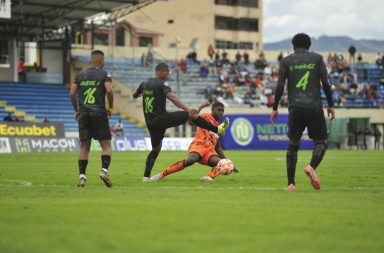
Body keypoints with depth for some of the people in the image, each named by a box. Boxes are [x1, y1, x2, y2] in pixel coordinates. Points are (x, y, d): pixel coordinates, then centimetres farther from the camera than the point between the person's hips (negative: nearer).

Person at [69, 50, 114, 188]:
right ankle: (104, 170, -17)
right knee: (106, 145, 4)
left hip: (83, 113, 3)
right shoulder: (104, 74, 2)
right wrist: (110, 107, 1)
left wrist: (76, 110, 15)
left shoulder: (80, 75, 12)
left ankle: (82, 176, -1)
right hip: (99, 113, -3)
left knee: (84, 146, 8)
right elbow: (109, 90, -13)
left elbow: (72, 93, 5)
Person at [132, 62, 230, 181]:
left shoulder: (144, 83, 12)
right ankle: (217, 129, -2)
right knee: (191, 115, -3)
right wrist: (187, 109, -38)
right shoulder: (162, 83, -10)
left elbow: (134, 95, 30)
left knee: (156, 149, 21)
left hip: (150, 122, 8)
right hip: (161, 118, -7)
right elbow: (172, 97, -27)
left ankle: (146, 176, 15)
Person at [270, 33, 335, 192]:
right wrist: (330, 105, 8)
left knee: (293, 144, 12)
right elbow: (325, 83, 1)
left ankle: (291, 183, 4)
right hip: (315, 107, -1)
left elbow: (280, 86, 3)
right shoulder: (317, 58, 8)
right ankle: (312, 166, -22)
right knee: (321, 142, 9)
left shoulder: (286, 61, 9)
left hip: (295, 108, 1)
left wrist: (275, 108, 10)